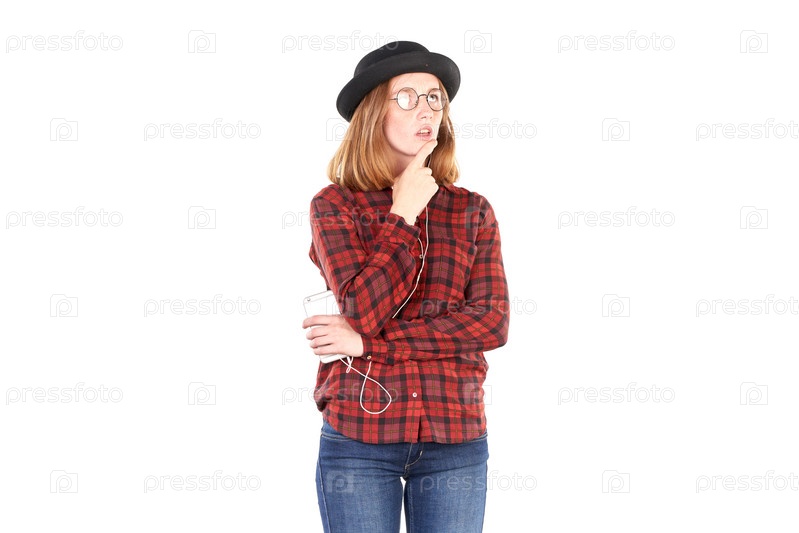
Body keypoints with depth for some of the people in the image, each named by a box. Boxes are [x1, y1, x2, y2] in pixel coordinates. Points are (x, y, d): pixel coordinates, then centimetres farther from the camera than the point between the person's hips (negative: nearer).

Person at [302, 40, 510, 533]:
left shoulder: (473, 212, 7)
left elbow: (493, 323, -5)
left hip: (455, 440, 2)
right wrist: (404, 214, -8)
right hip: (358, 436, -2)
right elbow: (362, 308, -12)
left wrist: (368, 341, -10)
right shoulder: (334, 206, 2)